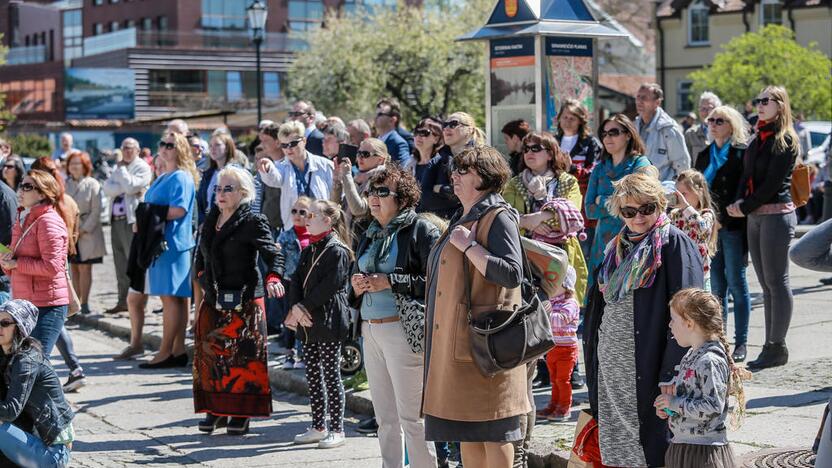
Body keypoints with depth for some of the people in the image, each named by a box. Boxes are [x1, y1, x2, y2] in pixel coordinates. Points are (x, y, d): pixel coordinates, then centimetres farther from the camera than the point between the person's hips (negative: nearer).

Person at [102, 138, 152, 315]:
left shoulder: (142, 167, 0)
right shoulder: (118, 168, 21)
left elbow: (130, 186, -14)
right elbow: (107, 189, 7)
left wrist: (122, 168, -2)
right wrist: (124, 188, -9)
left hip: (132, 220, -7)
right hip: (116, 220, 7)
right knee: (120, 264, 9)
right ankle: (123, 301, 14)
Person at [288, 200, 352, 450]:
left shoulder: (337, 250, -10)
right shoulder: (309, 250, 16)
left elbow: (329, 286, -17)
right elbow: (297, 279, 10)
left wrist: (303, 308, -15)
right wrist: (296, 307, -8)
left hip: (329, 323, -8)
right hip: (308, 322, 8)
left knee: (331, 375, -4)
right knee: (313, 375, 12)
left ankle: (337, 430, 1)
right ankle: (318, 427, 21)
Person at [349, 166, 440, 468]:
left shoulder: (420, 231, -5)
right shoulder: (371, 235, 18)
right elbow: (356, 276, 27)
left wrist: (390, 282, -17)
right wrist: (355, 286, 4)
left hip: (403, 330, -7)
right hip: (370, 331, 8)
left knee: (411, 415, -7)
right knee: (385, 417, 11)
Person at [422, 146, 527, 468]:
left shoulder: (498, 217, -10)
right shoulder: (464, 218, 19)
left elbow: (512, 274, -22)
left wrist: (468, 246, -19)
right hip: (455, 341, 10)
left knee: (492, 431, -4)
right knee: (467, 431, 13)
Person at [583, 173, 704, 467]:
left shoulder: (675, 244, -7)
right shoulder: (617, 247, 15)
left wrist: (672, 373, -20)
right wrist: (592, 359, 15)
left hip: (647, 365, -7)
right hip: (611, 368, 7)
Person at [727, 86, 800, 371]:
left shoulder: (785, 141, -7)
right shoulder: (757, 140, 17)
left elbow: (773, 182, -13)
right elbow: (746, 176, 12)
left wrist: (746, 207, -10)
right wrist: (739, 202, -4)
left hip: (777, 214, -8)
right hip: (755, 216, 8)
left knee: (776, 281, -5)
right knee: (767, 284, 8)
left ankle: (777, 347, -2)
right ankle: (771, 346, 11)